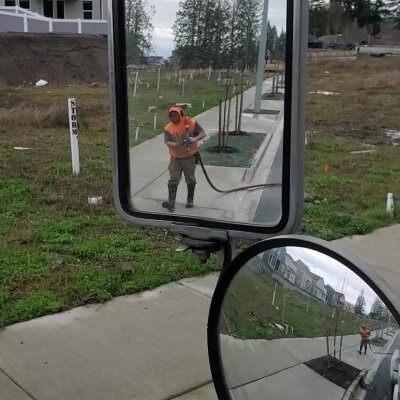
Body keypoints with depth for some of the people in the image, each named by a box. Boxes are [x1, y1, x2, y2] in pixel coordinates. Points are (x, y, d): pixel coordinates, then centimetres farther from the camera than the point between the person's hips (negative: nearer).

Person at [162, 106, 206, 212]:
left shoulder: (191, 122, -10)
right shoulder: (168, 128, -7)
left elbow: (203, 133, -11)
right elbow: (168, 143, -16)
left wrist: (195, 139, -31)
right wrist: (178, 144, -36)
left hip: (189, 157, 0)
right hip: (175, 158, 1)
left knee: (190, 179, 12)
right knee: (173, 180, -5)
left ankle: (190, 200, 31)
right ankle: (171, 203, -7)